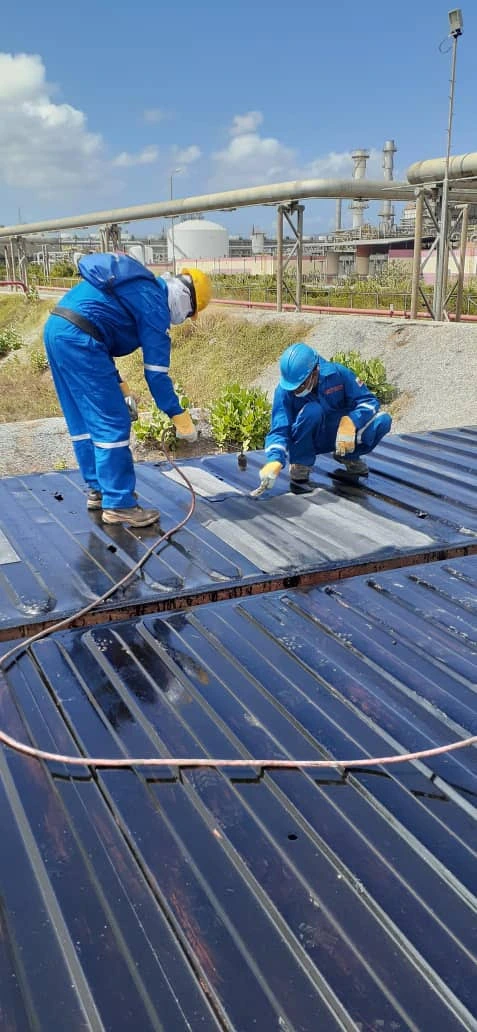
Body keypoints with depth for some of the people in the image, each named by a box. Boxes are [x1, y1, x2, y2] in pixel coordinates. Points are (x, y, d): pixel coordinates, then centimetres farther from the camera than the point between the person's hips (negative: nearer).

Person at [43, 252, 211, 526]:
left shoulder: (138, 289, 22)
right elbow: (156, 371, -7)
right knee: (112, 424, -3)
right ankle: (118, 504, 2)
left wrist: (119, 387, 21)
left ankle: (99, 489, 28)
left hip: (56, 329, 10)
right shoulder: (155, 304, -5)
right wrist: (180, 416, 1)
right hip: (78, 339, -10)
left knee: (84, 421, 18)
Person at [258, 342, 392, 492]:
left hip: (340, 435, 2)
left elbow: (368, 401, -15)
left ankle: (349, 457, 5)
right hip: (308, 441, -2)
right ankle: (300, 466, -16)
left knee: (382, 421, -21)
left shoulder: (336, 373, -19)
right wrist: (275, 460, -48)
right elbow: (279, 430, -28)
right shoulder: (284, 391, -22)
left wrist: (350, 422, -36)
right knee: (312, 410, -36)